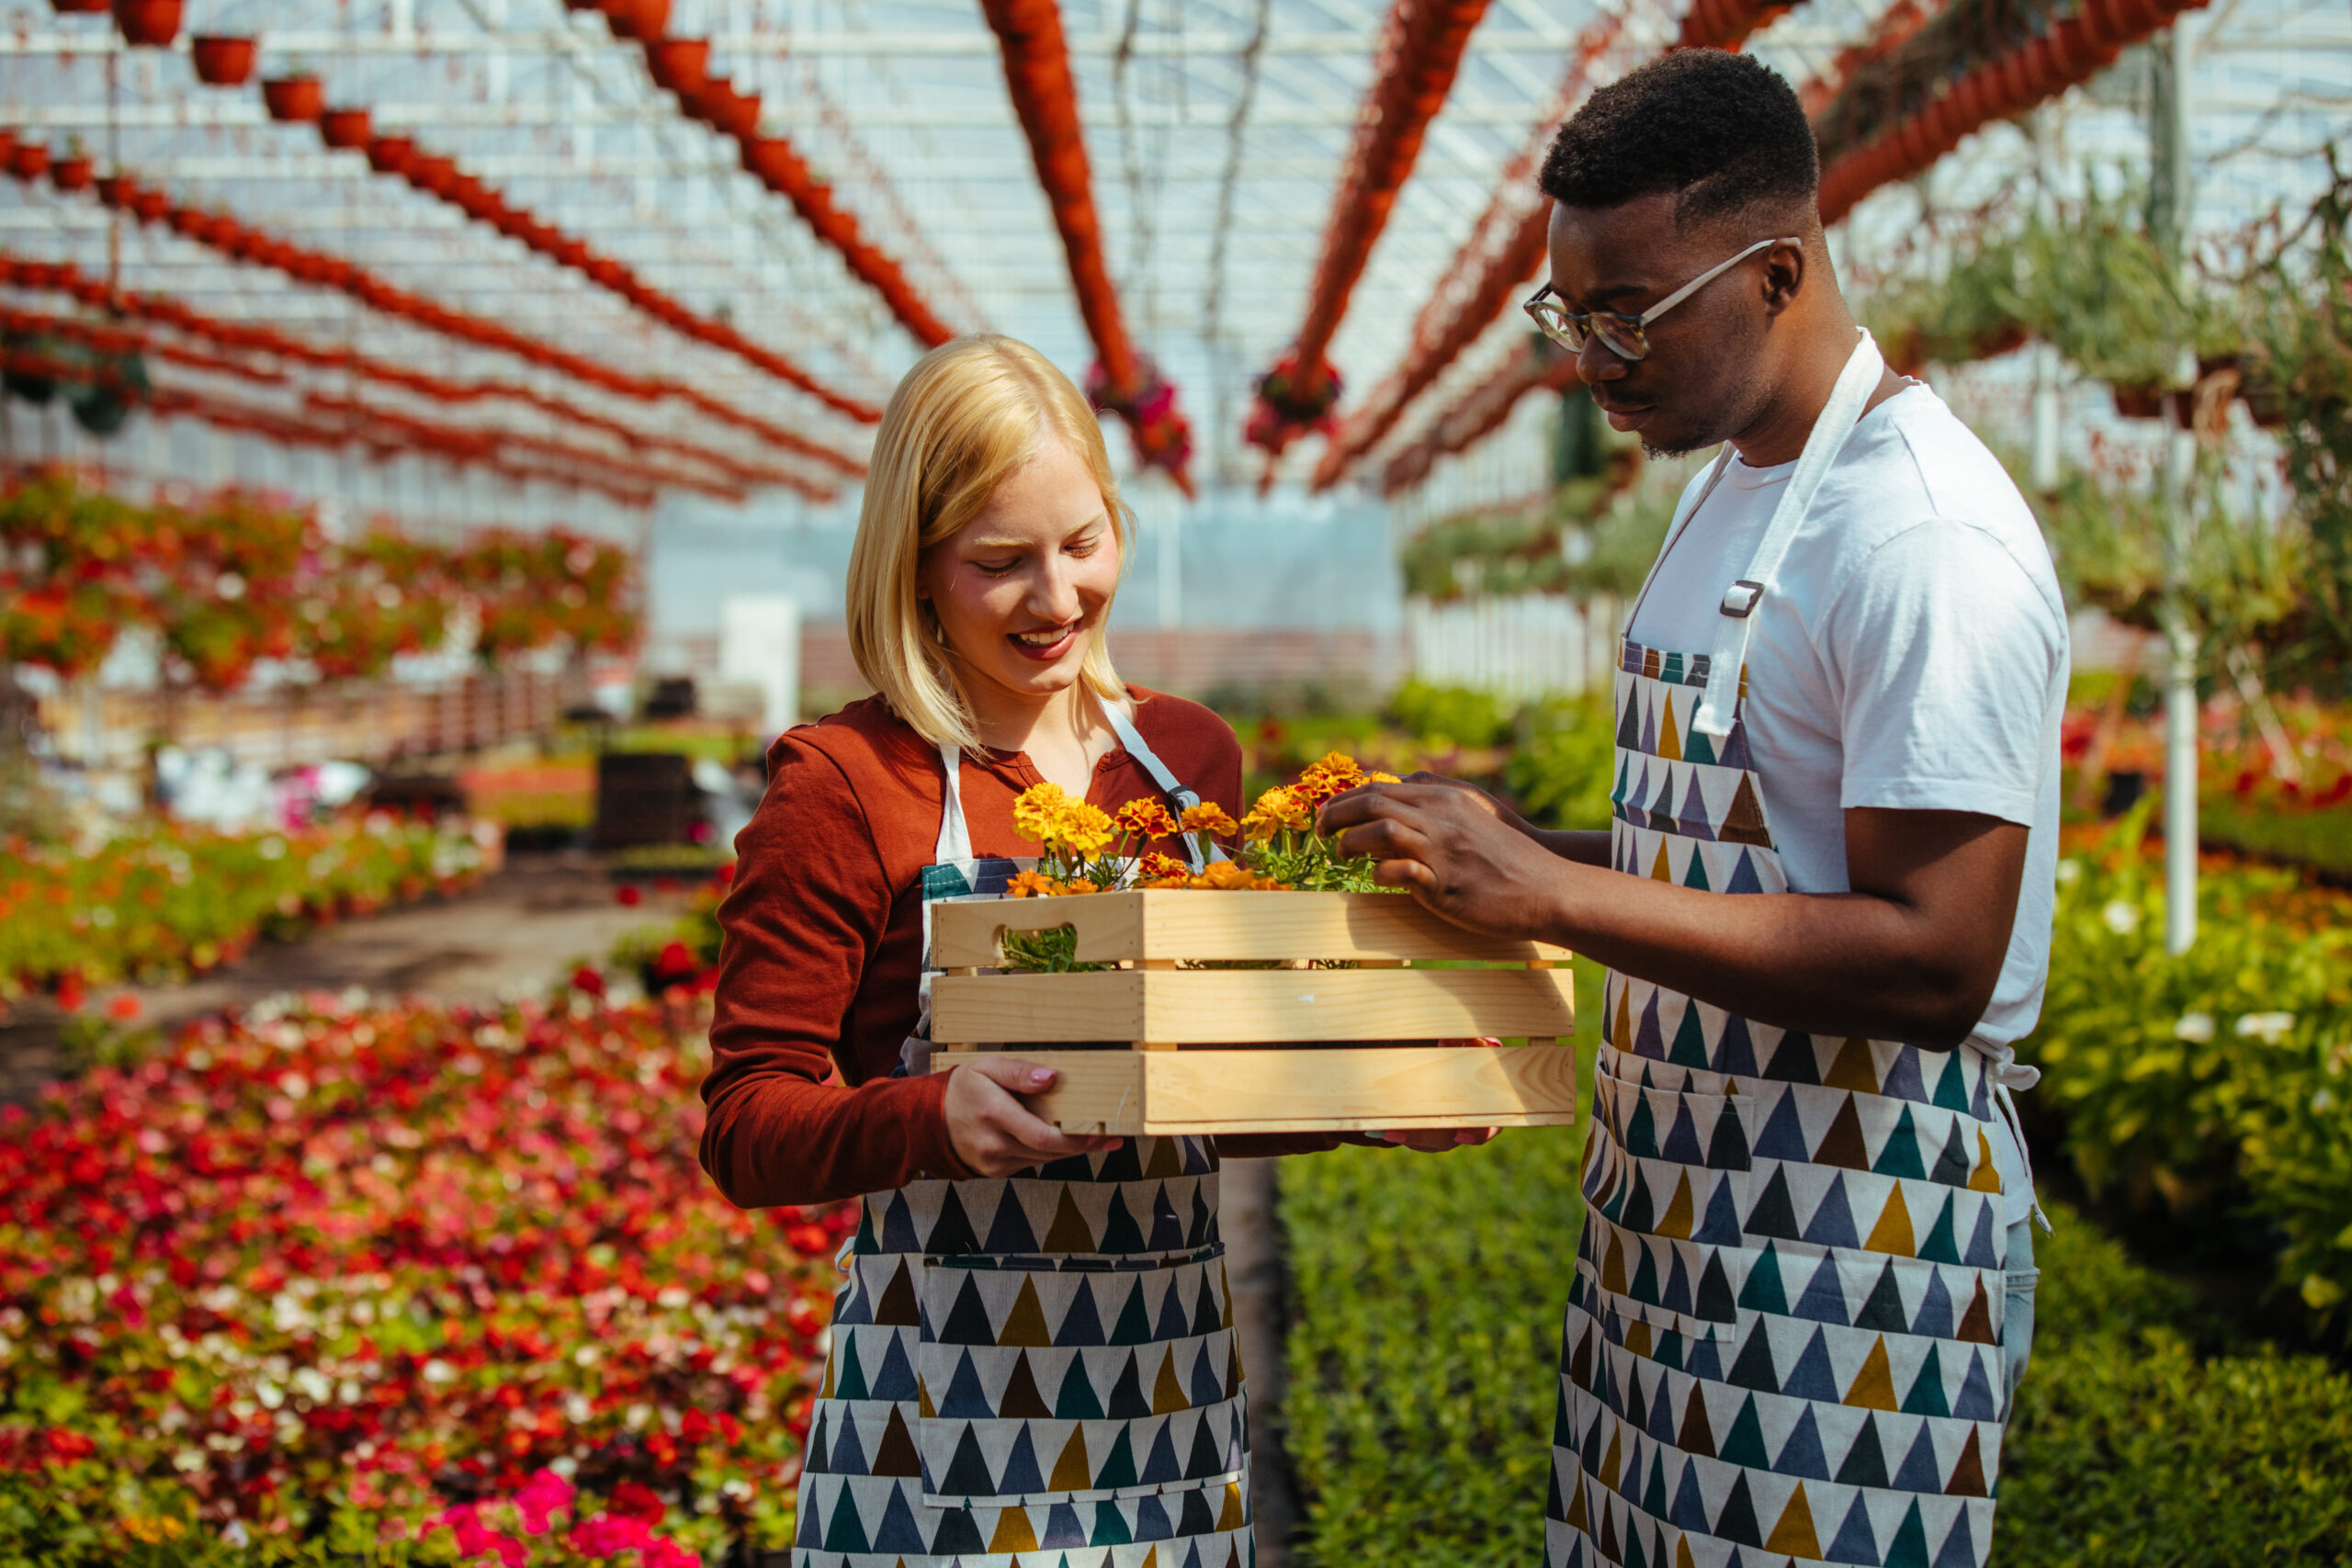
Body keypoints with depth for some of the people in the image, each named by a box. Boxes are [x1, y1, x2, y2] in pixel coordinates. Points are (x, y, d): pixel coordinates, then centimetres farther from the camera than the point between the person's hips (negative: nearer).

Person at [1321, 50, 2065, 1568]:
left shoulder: (1929, 540, -17)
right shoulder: (1728, 486, 13)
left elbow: (1931, 961, -23)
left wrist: (1548, 892, -23)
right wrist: (1506, 847, 4)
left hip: (1856, 1255, -8)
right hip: (1673, 1212, 8)